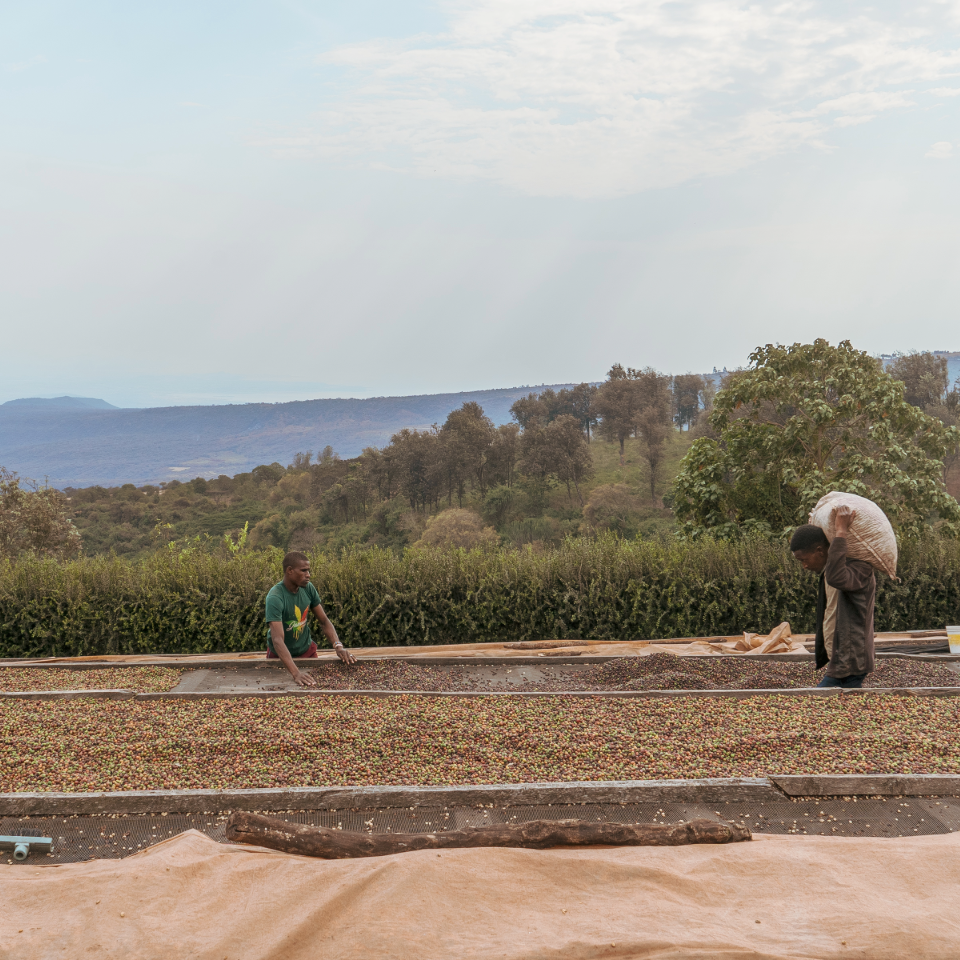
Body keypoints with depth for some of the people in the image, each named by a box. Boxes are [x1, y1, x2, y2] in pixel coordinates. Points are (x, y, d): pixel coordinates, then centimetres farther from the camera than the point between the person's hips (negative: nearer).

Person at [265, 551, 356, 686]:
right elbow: (277, 640, -41)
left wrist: (338, 646, -23)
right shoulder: (275, 598, -31)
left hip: (306, 649, 5)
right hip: (281, 655, -5)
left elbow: (324, 621, -5)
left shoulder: (308, 588, -13)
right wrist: (296, 672, -52)